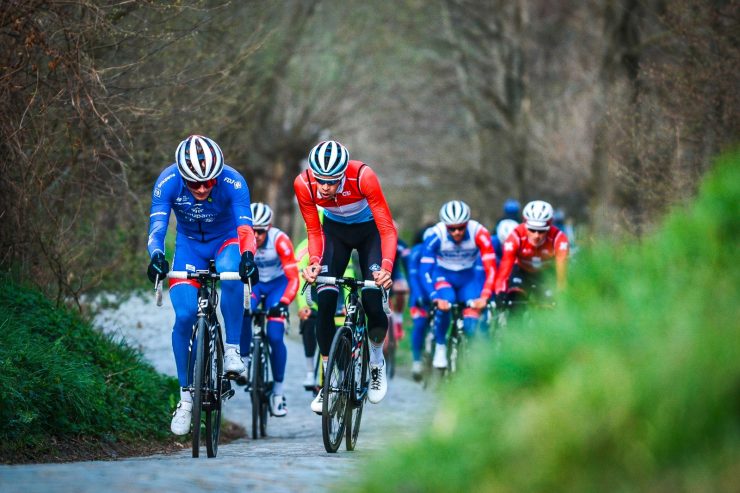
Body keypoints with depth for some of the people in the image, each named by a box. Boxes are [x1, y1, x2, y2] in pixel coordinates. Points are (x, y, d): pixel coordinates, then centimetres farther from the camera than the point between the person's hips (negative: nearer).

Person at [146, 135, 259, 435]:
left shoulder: (233, 182, -29)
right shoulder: (168, 182, -26)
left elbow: (245, 227, -37)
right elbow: (157, 225, -32)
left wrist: (248, 257, -58)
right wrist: (156, 256, -53)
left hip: (225, 241, -1)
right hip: (189, 244, 1)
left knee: (231, 274, -38)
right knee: (184, 317, -15)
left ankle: (232, 349, -23)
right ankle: (186, 397, -2)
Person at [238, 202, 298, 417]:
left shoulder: (280, 241, -30)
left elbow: (293, 278, -30)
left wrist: (283, 303, -46)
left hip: (277, 283, -1)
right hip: (252, 281, 1)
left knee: (275, 336, -15)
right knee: (243, 313, -34)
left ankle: (278, 391, -1)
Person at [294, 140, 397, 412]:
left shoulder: (363, 176, -36)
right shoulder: (304, 184, -28)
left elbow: (387, 228, -33)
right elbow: (314, 231, -14)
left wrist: (387, 267, -48)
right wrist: (314, 262, -33)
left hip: (369, 230, -2)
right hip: (335, 230, 2)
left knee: (373, 303, -16)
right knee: (325, 303, -14)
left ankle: (377, 361, 14)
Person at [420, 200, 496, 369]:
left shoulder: (479, 233, -27)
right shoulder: (436, 235, -28)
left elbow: (491, 269, -28)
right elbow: (425, 270, -29)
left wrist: (484, 296, -41)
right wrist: (435, 298, -42)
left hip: (468, 277, 1)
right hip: (443, 275, -1)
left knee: (471, 326, -16)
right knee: (445, 303, -33)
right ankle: (440, 346, -11)